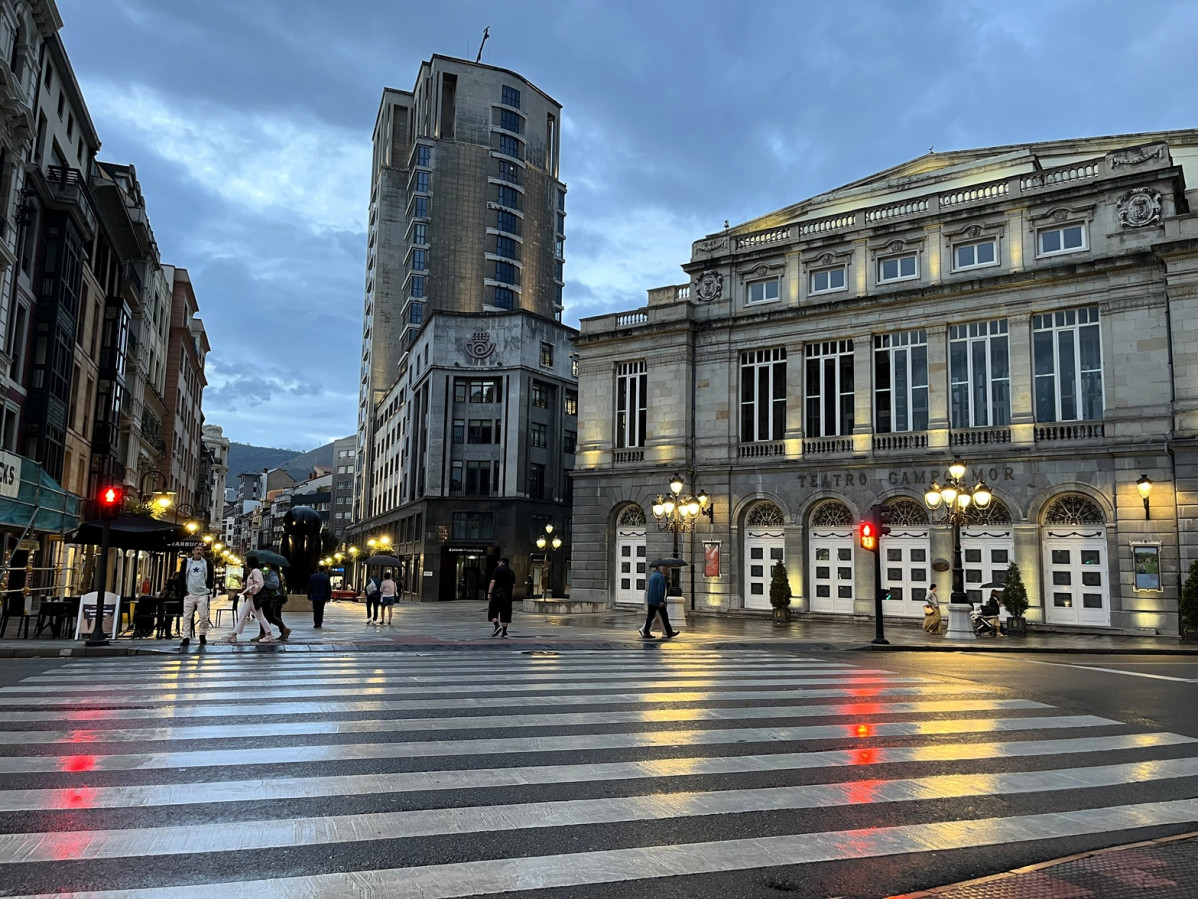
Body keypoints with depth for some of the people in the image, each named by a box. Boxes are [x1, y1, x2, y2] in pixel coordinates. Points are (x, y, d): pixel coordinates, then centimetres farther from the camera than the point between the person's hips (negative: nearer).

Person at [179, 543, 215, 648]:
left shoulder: (207, 562, 5)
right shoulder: (186, 562, 7)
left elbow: (211, 577, 8)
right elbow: (182, 577, 9)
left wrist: (208, 588, -1)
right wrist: (184, 590, 1)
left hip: (202, 594, -1)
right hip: (189, 594, 1)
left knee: (203, 616, -3)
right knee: (187, 616, -2)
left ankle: (203, 636, 11)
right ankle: (186, 638, 1)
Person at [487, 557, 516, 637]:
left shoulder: (497, 570, -4)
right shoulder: (512, 572, 12)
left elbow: (493, 582, -12)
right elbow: (514, 586, 11)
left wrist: (489, 593, -13)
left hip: (497, 594, -4)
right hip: (507, 596, 4)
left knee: (493, 612, 5)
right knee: (505, 614, 6)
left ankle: (497, 626, -16)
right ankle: (504, 632, 4)